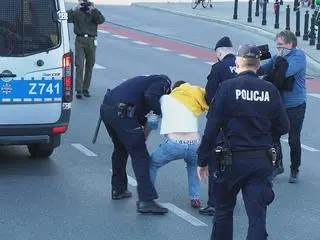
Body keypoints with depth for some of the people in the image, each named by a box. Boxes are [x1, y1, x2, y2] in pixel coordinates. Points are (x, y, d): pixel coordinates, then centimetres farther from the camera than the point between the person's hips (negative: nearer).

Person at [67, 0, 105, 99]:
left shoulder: (94, 13, 10)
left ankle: (86, 89, 17)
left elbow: (101, 20, -10)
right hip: (80, 40, -2)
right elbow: (67, 18, -10)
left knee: (89, 66, 7)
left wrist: (94, 9, -21)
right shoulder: (76, 13, 7)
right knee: (79, 66, -9)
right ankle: (79, 90, -10)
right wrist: (74, 9, -21)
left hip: (91, 41, 2)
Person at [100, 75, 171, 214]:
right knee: (140, 156, -4)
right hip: (120, 112, -9)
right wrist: (161, 113, -2)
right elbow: (150, 96, -15)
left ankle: (118, 190, 37)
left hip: (105, 108, 9)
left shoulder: (151, 80, 31)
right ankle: (146, 200, -6)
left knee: (120, 149, 27)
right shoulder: (164, 82, 5)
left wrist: (145, 124, 17)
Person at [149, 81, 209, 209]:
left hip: (174, 144, -2)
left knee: (151, 165, 26)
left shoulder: (166, 98, 19)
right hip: (194, 144, 2)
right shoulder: (195, 101, 24)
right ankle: (195, 198, 26)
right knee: (193, 165, 38)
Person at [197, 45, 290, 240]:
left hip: (233, 160, -2)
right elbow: (283, 127, 5)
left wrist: (203, 160, -2)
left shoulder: (228, 87, -9)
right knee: (257, 216, 1)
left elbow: (212, 127, -10)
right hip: (262, 161, 2)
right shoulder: (270, 90, -1)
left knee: (224, 209, 19)